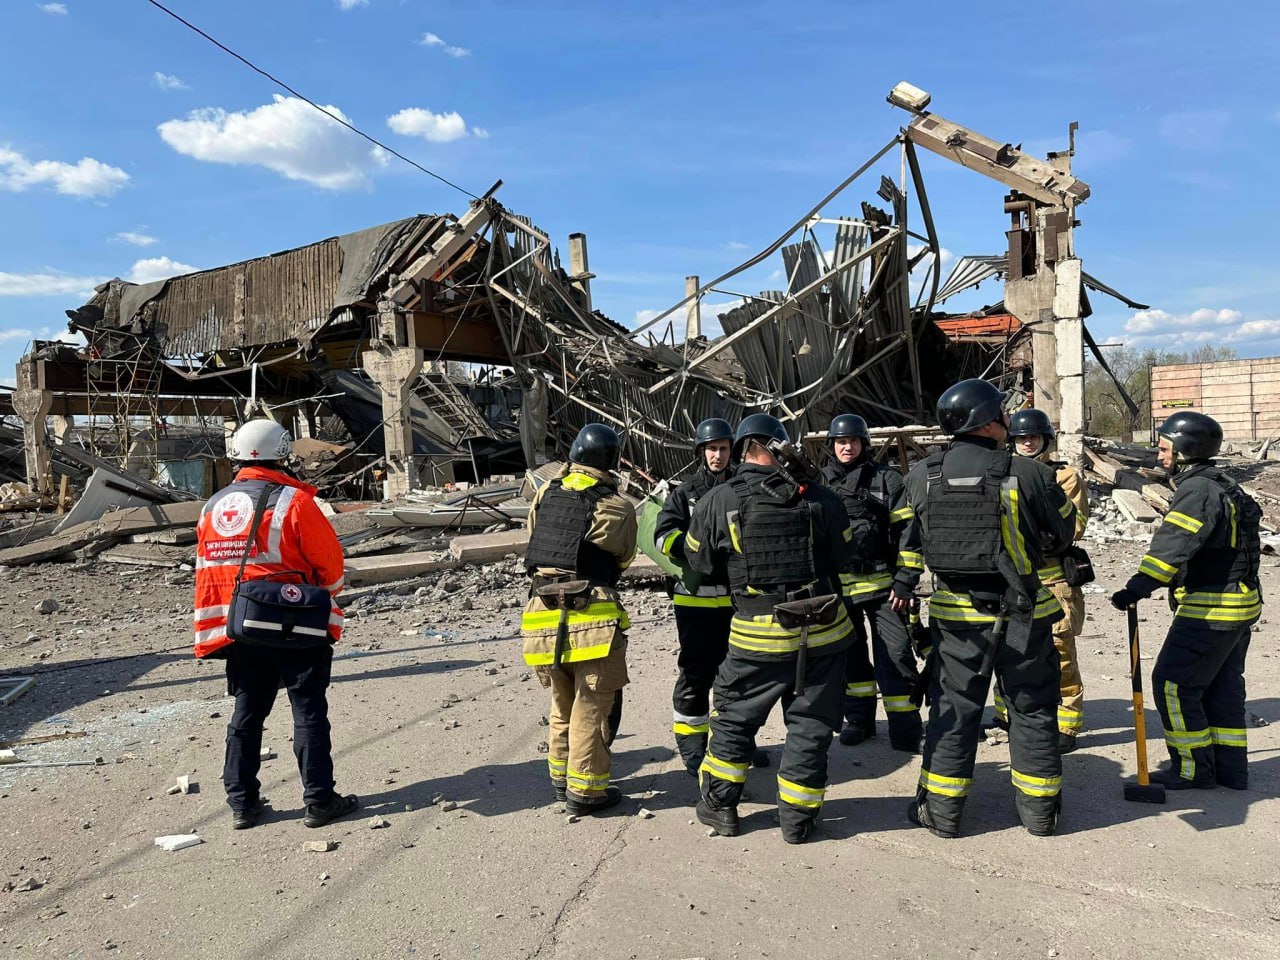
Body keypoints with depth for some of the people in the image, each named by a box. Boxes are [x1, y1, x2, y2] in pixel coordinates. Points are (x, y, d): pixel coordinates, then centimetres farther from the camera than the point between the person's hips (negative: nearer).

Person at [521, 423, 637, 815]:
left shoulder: (545, 494, 7)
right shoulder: (615, 506, -6)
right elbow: (623, 557, 6)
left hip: (544, 614, 5)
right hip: (592, 617, -5)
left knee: (562, 702, 21)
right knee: (590, 707, 6)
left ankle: (562, 777, 32)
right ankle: (585, 789, 12)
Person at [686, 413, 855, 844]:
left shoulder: (716, 502, -6)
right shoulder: (820, 498, -4)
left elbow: (700, 562, 6)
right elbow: (843, 558, 6)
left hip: (757, 635, 0)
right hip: (823, 631, 1)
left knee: (734, 717, 17)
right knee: (810, 724, 13)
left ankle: (719, 806, 27)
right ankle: (797, 817, 21)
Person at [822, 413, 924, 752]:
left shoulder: (886, 479, -1)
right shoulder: (820, 484, 9)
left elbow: (908, 532, -4)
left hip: (882, 583, -4)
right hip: (837, 585, 4)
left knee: (895, 654, -7)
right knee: (849, 654, 14)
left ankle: (906, 730, 2)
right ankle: (859, 718, 29)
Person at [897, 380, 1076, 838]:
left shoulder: (922, 475, -4)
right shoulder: (1028, 473, -13)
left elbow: (907, 537, 6)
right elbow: (1062, 534, 0)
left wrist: (903, 584, 18)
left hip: (957, 614, 2)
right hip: (1023, 612, -2)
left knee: (953, 709, 11)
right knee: (1032, 710, 14)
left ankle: (941, 810, 18)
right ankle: (1039, 810, 25)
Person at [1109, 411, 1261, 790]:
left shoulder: (1198, 491, -18)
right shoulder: (1224, 488, 16)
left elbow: (1174, 545, -32)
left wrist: (1139, 586, -41)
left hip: (1209, 609, -11)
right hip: (1238, 604, 11)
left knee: (1173, 683, -4)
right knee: (1222, 686, 17)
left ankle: (1194, 769, 4)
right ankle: (1229, 767, 24)